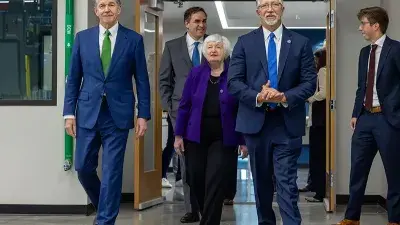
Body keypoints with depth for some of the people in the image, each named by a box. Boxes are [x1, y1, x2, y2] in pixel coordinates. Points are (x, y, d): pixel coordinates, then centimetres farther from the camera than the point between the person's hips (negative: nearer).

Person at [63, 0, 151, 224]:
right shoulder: (82, 37, 6)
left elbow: (142, 80, 2)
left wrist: (143, 114, -3)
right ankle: (104, 206, 30)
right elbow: (73, 79, 7)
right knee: (83, 167, 6)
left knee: (112, 171, -1)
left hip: (118, 114, -2)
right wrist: (69, 112, 1)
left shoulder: (134, 39, 1)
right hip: (88, 113, 2)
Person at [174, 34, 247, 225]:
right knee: (197, 183, 11)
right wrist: (179, 135, 1)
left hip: (223, 139, -3)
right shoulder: (196, 73, 1)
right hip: (196, 137, 3)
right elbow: (184, 105, 3)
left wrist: (244, 140, -5)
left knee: (215, 185, -4)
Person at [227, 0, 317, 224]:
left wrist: (285, 97, -17)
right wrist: (258, 97, -17)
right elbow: (234, 82, -1)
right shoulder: (245, 42, 5)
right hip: (256, 121, 2)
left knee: (287, 183, -7)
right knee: (261, 182, 13)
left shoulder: (301, 42, 4)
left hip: (288, 123, -1)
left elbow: (310, 82, 0)